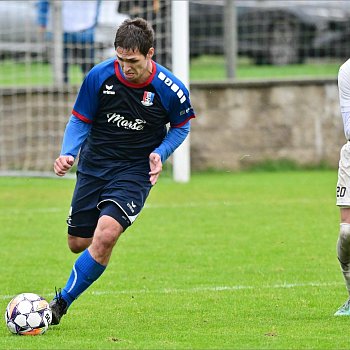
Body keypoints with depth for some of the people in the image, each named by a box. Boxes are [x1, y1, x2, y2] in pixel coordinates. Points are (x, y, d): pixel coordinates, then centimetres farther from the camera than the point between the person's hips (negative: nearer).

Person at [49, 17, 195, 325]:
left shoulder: (171, 90, -16)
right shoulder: (99, 76, -13)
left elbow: (181, 126, 4)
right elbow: (80, 120, 0)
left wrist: (160, 154, -13)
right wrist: (67, 153, -17)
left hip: (135, 172, -3)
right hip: (93, 168, 3)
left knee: (104, 236, -23)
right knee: (78, 243, 8)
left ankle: (61, 303, -10)